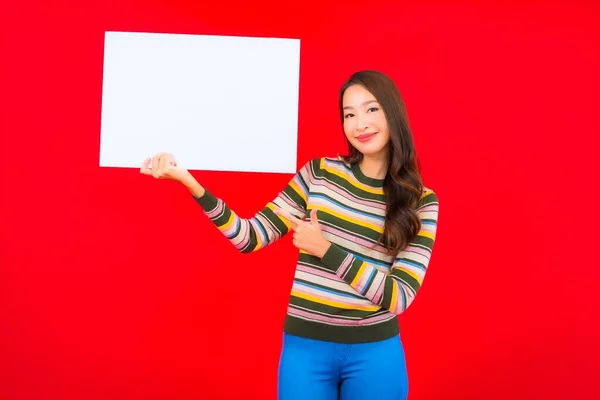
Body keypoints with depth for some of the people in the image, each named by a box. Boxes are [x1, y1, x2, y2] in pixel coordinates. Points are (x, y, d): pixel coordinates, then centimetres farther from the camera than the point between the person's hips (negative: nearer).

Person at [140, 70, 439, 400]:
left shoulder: (422, 203, -4)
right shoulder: (319, 173, 0)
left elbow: (398, 297, -10)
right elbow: (251, 237, -2)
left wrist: (325, 250, -15)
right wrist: (189, 182, -14)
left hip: (375, 353, -1)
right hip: (305, 348, 1)